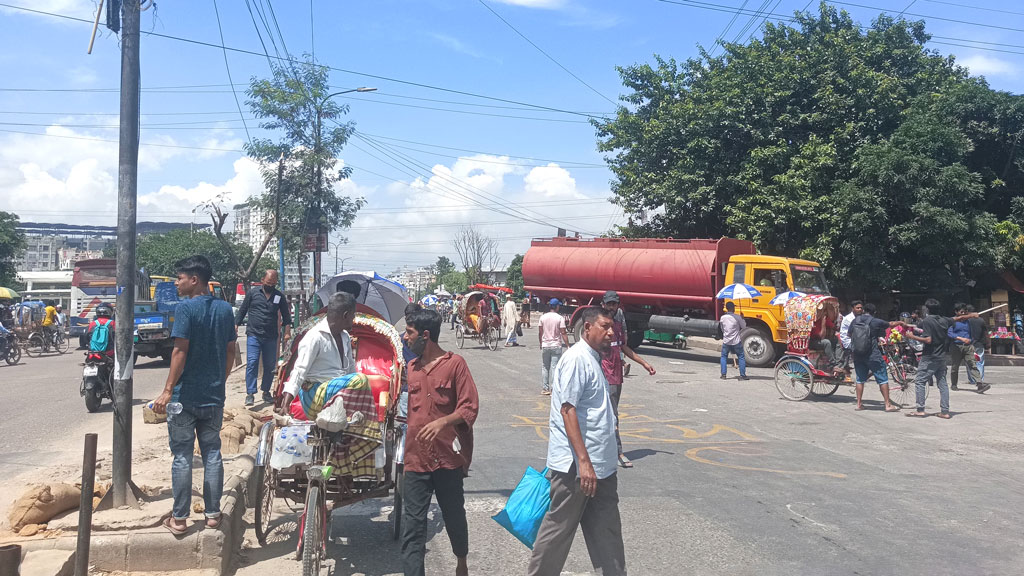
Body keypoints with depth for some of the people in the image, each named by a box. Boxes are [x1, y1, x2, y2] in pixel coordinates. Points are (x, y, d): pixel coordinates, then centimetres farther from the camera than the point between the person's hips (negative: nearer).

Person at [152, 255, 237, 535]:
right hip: (214, 396, 5)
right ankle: (213, 513, 16)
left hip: (185, 396, -5)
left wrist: (167, 391, -15)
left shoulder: (186, 308, -12)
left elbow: (180, 351, -18)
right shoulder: (225, 309, 6)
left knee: (182, 456, 3)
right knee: (212, 454, 11)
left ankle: (179, 518, 9)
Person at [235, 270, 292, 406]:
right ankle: (250, 394, -12)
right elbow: (242, 310, 8)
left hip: (271, 337, 3)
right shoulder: (253, 292, 4)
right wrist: (235, 326, 2)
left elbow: (286, 316, 13)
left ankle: (266, 392, 22)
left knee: (270, 366, 7)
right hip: (254, 335, -2)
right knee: (252, 363, -12)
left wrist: (286, 332, 2)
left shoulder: (279, 296, 9)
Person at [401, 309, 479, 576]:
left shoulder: (455, 364, -5)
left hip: (448, 458, -3)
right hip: (415, 459, 3)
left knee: (454, 516, 15)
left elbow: (470, 408, -11)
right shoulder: (409, 369, 11)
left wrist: (443, 421, -25)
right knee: (412, 524, -1)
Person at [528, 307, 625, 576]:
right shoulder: (577, 358, -15)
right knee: (558, 530, 4)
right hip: (575, 466, -9)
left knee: (606, 531, 13)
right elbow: (567, 409, -21)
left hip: (600, 465, 9)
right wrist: (583, 461, -25)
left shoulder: (594, 359, 14)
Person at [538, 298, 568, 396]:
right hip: (556, 346, -3)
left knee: (545, 367, 13)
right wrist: (567, 345, -5)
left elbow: (540, 332, 6)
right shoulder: (560, 318, -9)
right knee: (555, 367, 0)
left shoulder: (543, 317, 1)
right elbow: (563, 333, -11)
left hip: (545, 346, 3)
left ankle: (545, 388, 16)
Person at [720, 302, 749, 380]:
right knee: (741, 357, 10)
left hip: (726, 341, 3)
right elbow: (744, 327, 1)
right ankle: (742, 375, 8)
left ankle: (723, 374, 11)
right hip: (736, 341, -3)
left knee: (724, 357, 17)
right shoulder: (737, 317, -12)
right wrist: (742, 319, 15)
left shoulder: (722, 317, -2)